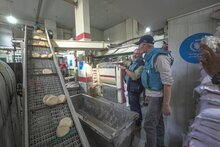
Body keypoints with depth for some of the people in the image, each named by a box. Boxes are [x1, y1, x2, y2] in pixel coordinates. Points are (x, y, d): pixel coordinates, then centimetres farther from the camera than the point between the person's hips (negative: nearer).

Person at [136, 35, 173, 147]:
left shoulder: (159, 57, -19)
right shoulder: (149, 57, 9)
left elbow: (168, 82, -23)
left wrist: (166, 104, -21)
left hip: (158, 96, -9)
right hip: (153, 95, 9)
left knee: (149, 124, 1)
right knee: (158, 121, 22)